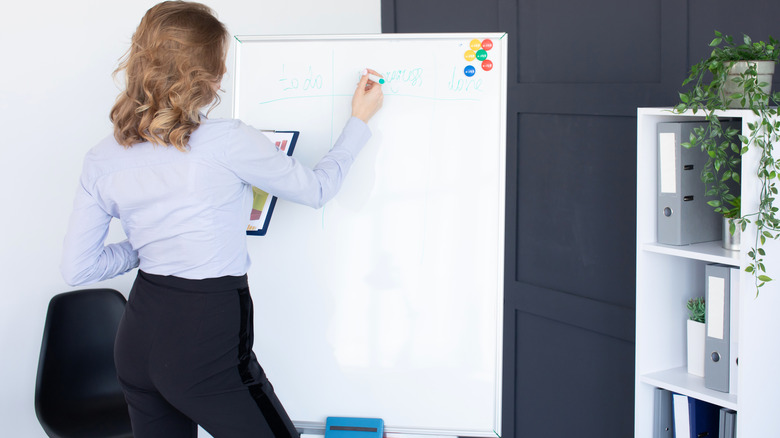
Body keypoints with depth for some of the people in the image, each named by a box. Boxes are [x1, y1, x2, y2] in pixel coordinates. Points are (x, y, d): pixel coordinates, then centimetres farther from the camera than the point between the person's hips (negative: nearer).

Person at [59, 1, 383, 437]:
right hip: (205, 344, -6)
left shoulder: (102, 160, -1)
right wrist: (360, 120, 12)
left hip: (138, 338, 6)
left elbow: (78, 268, 2)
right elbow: (316, 189, -1)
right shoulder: (228, 141, -16)